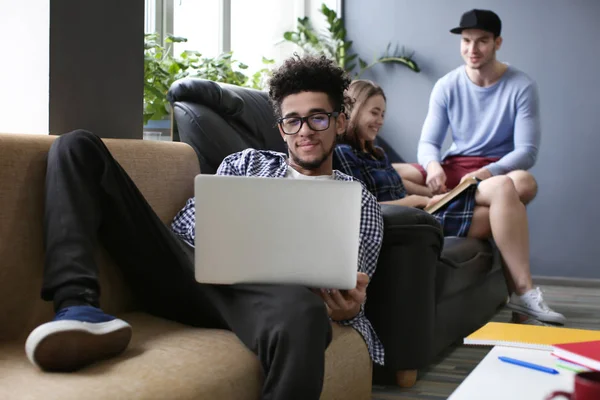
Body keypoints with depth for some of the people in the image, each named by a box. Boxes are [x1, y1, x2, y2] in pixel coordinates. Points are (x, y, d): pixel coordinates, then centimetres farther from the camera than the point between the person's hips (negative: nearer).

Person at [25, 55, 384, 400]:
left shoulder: (361, 204, 20)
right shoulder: (246, 163, 26)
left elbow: (351, 299, 12)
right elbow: (185, 229, 15)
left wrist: (350, 309, -14)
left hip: (261, 289, -4)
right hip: (185, 270, 4)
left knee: (303, 312, -45)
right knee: (79, 146, -7)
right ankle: (79, 308, -28)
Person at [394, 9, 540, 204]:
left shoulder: (521, 87, -7)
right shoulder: (446, 86, 1)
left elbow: (527, 151, -10)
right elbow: (428, 142, 1)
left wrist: (485, 174, -30)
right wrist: (433, 165, -25)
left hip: (498, 171, -3)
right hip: (454, 168, 3)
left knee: (525, 183, -39)